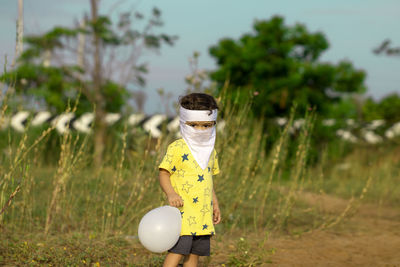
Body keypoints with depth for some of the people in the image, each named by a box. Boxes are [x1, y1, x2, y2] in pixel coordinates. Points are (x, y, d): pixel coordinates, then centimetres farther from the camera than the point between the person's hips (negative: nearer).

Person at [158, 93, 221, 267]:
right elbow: (164, 174, -10)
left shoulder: (210, 151, 15)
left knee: (195, 253, 10)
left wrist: (215, 205, 24)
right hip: (182, 212, -7)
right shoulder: (176, 148, -7)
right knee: (177, 251, -13)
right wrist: (171, 194, -27)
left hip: (203, 214, 7)